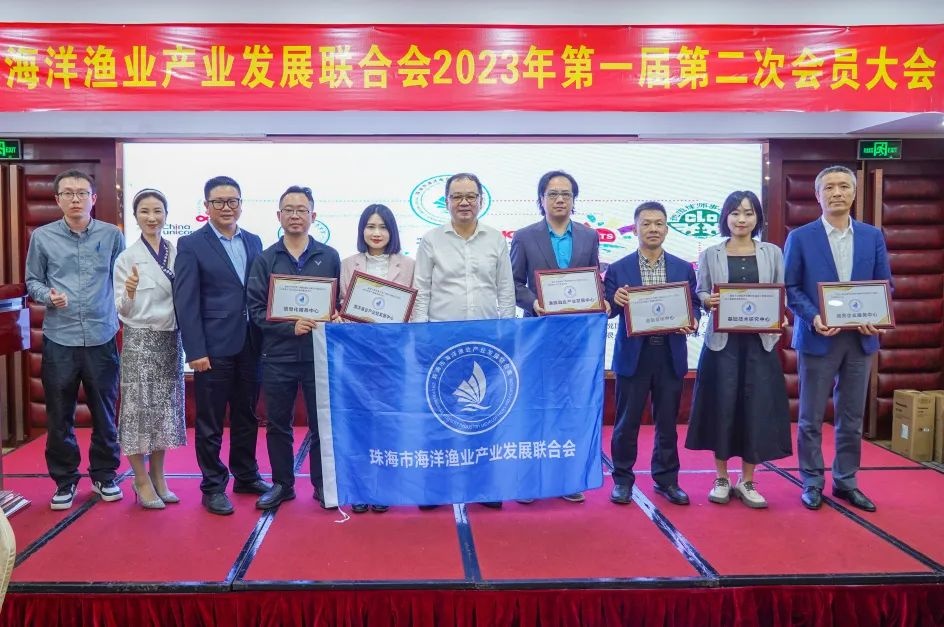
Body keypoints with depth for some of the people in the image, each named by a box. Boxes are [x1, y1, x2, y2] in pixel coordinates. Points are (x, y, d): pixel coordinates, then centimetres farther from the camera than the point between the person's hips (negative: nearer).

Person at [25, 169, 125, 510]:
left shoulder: (112, 235, 1)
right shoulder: (42, 237, 1)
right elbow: (32, 282, 7)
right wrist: (48, 296, -13)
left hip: (102, 338, 0)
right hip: (59, 339, 0)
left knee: (105, 413, 10)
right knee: (59, 417, 8)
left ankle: (104, 475, 26)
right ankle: (64, 481, 23)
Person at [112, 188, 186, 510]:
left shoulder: (178, 253, 5)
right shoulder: (126, 258, -5)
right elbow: (122, 311, -7)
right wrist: (129, 293, -26)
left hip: (171, 339, 4)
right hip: (139, 340, -4)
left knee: (165, 408, 10)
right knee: (139, 407, -1)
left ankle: (158, 477, 22)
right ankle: (141, 479, 13)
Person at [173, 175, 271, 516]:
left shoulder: (254, 242, 11)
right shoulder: (191, 245, -3)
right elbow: (186, 302, -8)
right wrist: (195, 351, -14)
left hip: (250, 345, 5)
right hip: (214, 347, -5)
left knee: (247, 417, 15)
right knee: (210, 423, 5)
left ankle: (246, 476, 29)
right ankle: (213, 487, 17)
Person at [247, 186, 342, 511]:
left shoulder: (330, 257, 5)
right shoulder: (265, 259, 4)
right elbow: (256, 309, -1)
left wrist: (335, 319, -12)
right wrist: (290, 326, -15)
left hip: (319, 353, 0)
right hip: (278, 355, 1)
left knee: (322, 423, 5)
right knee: (278, 424, 10)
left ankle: (322, 484, 19)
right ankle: (282, 484, 25)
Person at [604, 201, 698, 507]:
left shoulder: (684, 268, 7)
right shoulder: (618, 269, 0)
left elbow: (693, 307, 6)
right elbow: (607, 312, -4)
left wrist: (691, 322, -14)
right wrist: (616, 301, -26)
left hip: (670, 356, 2)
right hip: (633, 355, -2)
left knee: (667, 422, 11)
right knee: (627, 422, 5)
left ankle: (666, 479, 25)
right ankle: (622, 479, 19)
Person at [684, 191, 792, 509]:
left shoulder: (773, 253, 7)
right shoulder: (710, 255, 4)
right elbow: (698, 295, 4)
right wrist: (708, 301, -17)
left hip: (760, 341, 1)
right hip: (722, 341, -1)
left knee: (758, 409, 2)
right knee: (722, 407, 2)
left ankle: (747, 482, 15)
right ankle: (721, 479, 17)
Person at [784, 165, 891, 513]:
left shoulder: (873, 236, 7)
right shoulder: (800, 237, -2)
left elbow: (884, 285, 8)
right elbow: (790, 287, -4)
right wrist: (813, 318, -19)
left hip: (861, 339, 3)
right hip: (818, 338, -3)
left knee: (852, 418, 11)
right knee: (811, 418, 4)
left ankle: (846, 482, 23)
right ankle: (812, 483, 16)